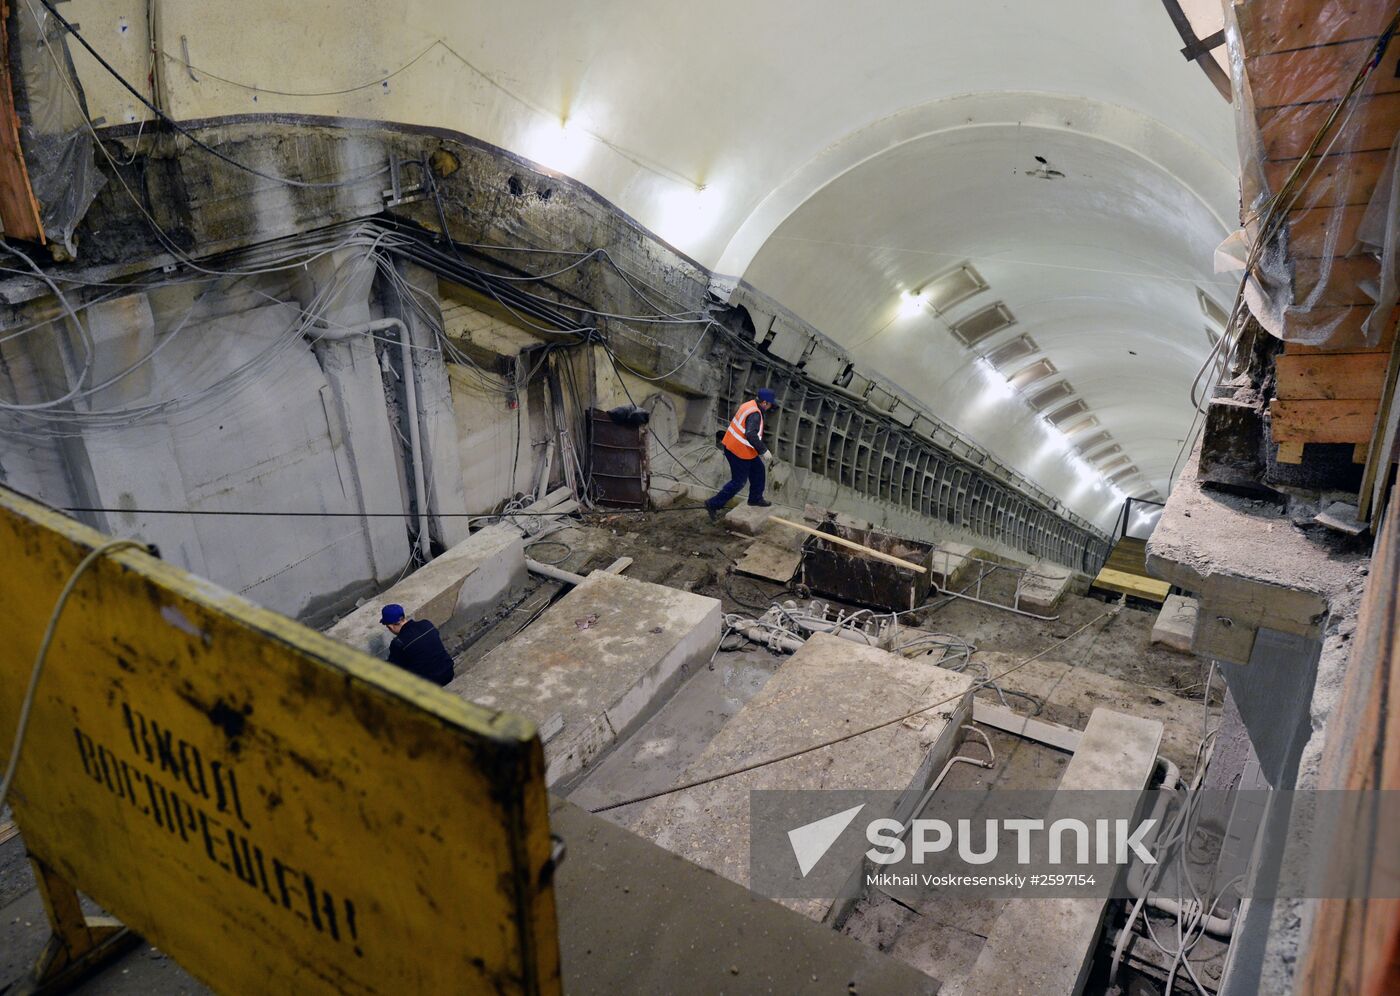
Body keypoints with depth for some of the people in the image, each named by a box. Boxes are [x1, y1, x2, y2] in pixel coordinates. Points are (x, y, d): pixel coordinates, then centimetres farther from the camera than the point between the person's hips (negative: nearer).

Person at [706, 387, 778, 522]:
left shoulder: (748, 405, 4)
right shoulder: (755, 414, -25)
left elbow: (732, 420, 17)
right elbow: (751, 434, -38)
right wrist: (763, 451, -31)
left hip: (731, 444, 10)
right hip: (740, 452, -10)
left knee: (758, 470, 22)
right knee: (738, 482, 3)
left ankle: (755, 498, 39)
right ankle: (713, 504, 9)